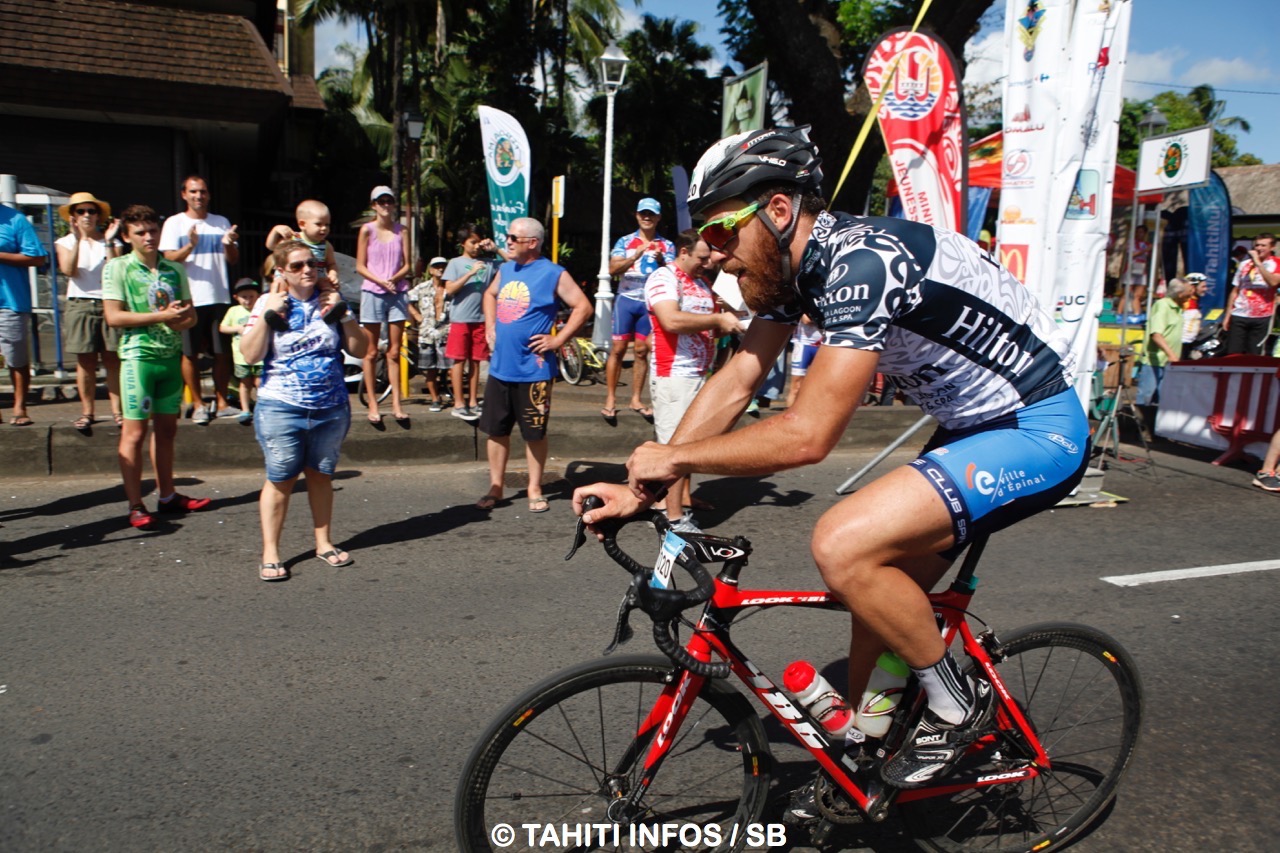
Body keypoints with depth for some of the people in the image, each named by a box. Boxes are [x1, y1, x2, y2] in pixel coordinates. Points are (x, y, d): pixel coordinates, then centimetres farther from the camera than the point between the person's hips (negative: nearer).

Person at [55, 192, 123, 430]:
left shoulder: (112, 241, 9)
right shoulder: (66, 242, 10)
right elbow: (69, 270, -9)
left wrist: (109, 243, -12)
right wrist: (78, 238, -12)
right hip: (80, 305, 0)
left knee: (112, 360, -2)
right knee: (85, 362, 1)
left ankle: (116, 410, 2)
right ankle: (87, 412, 7)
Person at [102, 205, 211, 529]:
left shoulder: (174, 268, 11)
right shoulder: (118, 267, -2)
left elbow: (191, 315, 13)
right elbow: (113, 316, -10)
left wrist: (179, 321, -10)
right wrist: (161, 316, -15)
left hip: (171, 354, 5)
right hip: (139, 356, -5)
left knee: (167, 428, 12)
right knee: (134, 432, -3)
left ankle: (167, 496, 22)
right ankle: (135, 506, 2)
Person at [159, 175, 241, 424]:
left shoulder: (222, 223, 12)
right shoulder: (174, 223, 4)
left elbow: (234, 260, 10)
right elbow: (170, 259, -5)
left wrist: (229, 244, -11)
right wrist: (189, 247, -23)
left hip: (219, 297, 3)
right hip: (189, 298, -2)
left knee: (222, 352, 5)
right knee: (190, 353, 1)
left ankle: (221, 402, 15)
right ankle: (198, 404, 11)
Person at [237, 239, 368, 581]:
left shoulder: (329, 301, 5)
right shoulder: (269, 304, -2)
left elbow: (360, 350, 3)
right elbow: (250, 354, -10)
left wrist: (342, 313, -9)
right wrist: (268, 314, -16)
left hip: (331, 408, 3)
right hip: (281, 409, -3)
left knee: (321, 475, 13)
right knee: (280, 479, 1)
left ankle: (324, 543, 26)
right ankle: (270, 553, 12)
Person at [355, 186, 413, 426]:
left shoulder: (401, 230, 7)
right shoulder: (367, 229, 1)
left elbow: (407, 265, 6)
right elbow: (360, 266, -1)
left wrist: (394, 278, -13)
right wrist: (380, 281, -16)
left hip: (398, 293, 2)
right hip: (372, 293, -2)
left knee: (394, 352, 4)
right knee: (371, 353, 3)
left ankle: (397, 404, 7)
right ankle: (373, 406, 7)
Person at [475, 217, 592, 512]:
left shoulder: (553, 274, -8)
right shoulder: (505, 270, 11)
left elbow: (583, 307, -9)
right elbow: (490, 294, 31)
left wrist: (558, 339, -12)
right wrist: (490, 326, 16)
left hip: (533, 370, -6)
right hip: (500, 367, 6)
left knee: (535, 432, 5)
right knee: (495, 430, 10)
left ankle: (535, 490, 18)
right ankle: (495, 488, 21)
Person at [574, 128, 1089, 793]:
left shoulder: (862, 262, -28)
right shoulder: (792, 264, 1)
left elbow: (808, 434, -32)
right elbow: (735, 383, 1)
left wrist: (674, 456, -19)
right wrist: (642, 488, -4)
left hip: (1039, 433, -9)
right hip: (974, 426, 9)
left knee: (842, 545, -26)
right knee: (884, 593, 12)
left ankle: (957, 704, -2)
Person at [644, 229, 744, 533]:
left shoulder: (702, 283, 18)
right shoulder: (663, 278, -10)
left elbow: (708, 327, 22)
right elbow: (672, 320, -26)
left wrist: (727, 323, 0)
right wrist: (718, 319, -21)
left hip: (700, 374, 9)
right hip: (673, 374, -9)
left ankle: (685, 502, 26)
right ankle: (675, 518, -5)